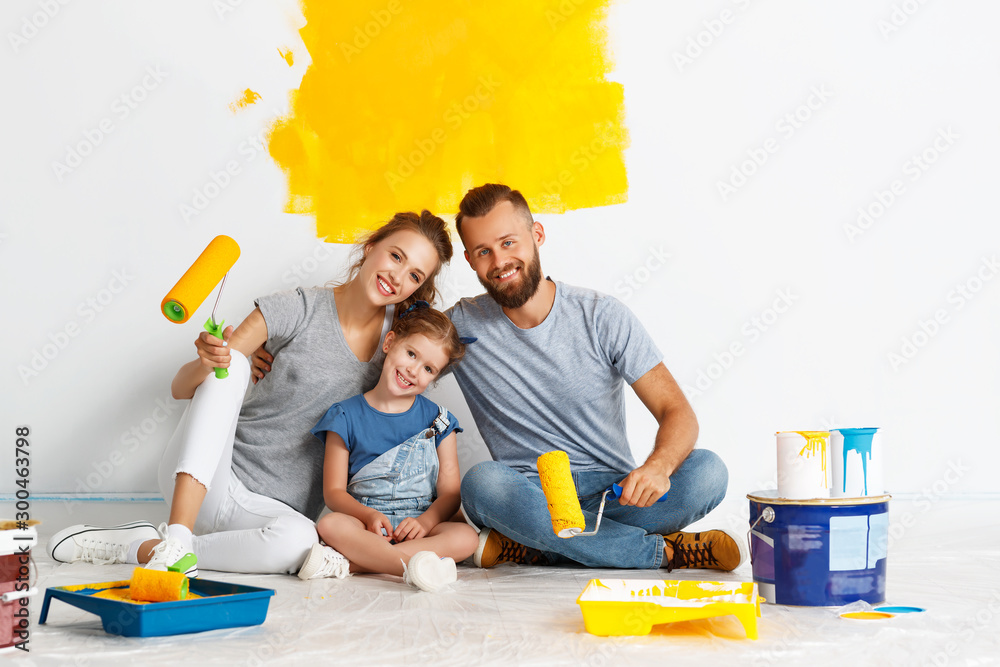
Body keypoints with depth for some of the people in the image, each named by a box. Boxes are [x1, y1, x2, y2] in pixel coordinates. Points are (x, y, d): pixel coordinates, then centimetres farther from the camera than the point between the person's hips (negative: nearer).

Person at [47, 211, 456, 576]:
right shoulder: (297, 310, -8)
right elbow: (180, 388, -8)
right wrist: (206, 363, -30)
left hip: (271, 506, 2)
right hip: (195, 479, -1)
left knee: (298, 540, -36)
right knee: (231, 364, -28)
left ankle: (139, 547, -18)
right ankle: (177, 537, -36)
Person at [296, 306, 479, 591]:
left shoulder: (437, 421, 9)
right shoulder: (347, 416, 5)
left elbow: (450, 492, 2)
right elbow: (334, 490, 1)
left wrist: (424, 521, -18)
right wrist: (369, 515, -19)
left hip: (419, 525, 1)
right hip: (364, 519, -1)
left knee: (466, 537, -30)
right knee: (330, 525, -33)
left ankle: (346, 563, -34)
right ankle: (414, 564, -50)